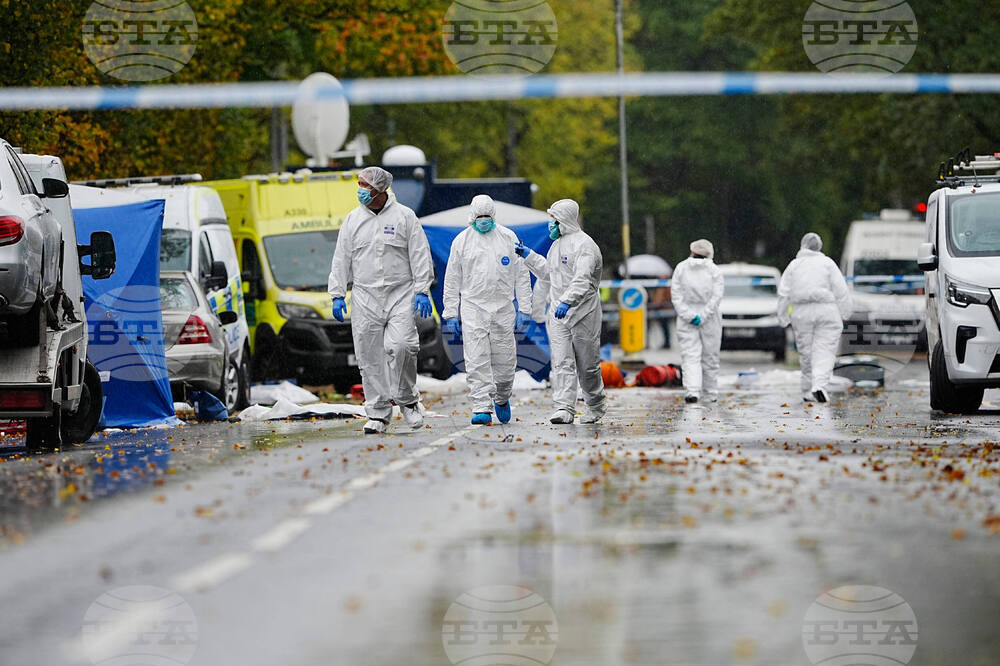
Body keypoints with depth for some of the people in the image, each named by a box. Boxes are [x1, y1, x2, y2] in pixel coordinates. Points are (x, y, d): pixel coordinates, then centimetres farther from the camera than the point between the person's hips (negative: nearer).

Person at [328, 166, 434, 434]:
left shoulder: (404, 216, 3)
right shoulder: (353, 220, 10)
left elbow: (420, 256, 2)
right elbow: (341, 260, 12)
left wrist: (422, 290, -6)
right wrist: (338, 295, 5)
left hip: (401, 293, -3)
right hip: (365, 297, 3)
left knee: (401, 346, -19)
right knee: (370, 357, 0)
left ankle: (407, 399, 3)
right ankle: (378, 413, 7)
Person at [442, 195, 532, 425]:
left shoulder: (508, 238, 6)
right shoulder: (462, 241, 5)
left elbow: (521, 276, 7)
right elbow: (452, 279, 8)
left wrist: (524, 309, 2)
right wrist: (450, 313, 3)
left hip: (503, 307, 1)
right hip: (473, 306, -1)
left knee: (505, 360, 3)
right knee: (477, 362, -9)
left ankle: (501, 399, 29)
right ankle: (482, 408, -10)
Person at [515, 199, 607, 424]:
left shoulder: (584, 245, -13)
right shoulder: (557, 244, 17)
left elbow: (582, 280, -26)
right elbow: (548, 274, 32)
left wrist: (567, 301, -39)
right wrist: (528, 255, 28)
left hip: (583, 312, -7)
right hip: (557, 314, 7)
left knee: (587, 364, 4)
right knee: (561, 362, -6)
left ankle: (596, 406, 22)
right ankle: (564, 408, -12)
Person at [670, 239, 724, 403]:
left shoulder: (681, 268, 2)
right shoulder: (714, 270, 0)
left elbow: (676, 294, -5)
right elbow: (716, 296, -9)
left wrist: (689, 315, -9)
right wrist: (703, 316, -11)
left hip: (686, 320, 0)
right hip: (710, 320, 0)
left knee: (690, 355, -5)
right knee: (710, 357, 11)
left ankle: (692, 391, -23)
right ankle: (711, 394, 18)